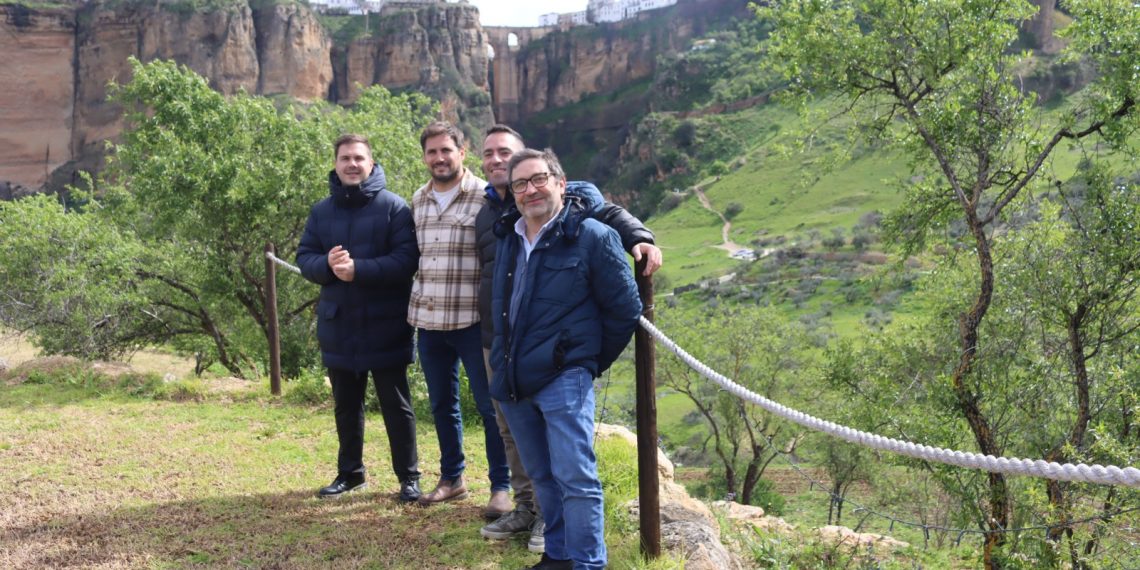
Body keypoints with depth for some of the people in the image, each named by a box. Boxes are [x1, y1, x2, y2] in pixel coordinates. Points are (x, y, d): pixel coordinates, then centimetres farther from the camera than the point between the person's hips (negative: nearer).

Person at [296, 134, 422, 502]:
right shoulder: (322, 211, 10)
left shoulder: (394, 207, -6)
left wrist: (359, 269, -25)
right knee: (346, 406, 16)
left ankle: (409, 477, 15)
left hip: (385, 327, -5)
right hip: (338, 327, 5)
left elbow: (406, 260, -16)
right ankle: (350, 473, 31)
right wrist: (327, 264, -17)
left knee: (396, 405, 4)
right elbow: (304, 258, 6)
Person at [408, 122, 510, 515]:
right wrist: (413, 307, 15)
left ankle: (502, 486, 10)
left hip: (472, 320, -6)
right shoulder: (418, 201, 12)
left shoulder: (485, 196, -6)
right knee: (441, 404, 15)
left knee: (489, 404, -1)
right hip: (428, 320, 6)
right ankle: (451, 478, 29)